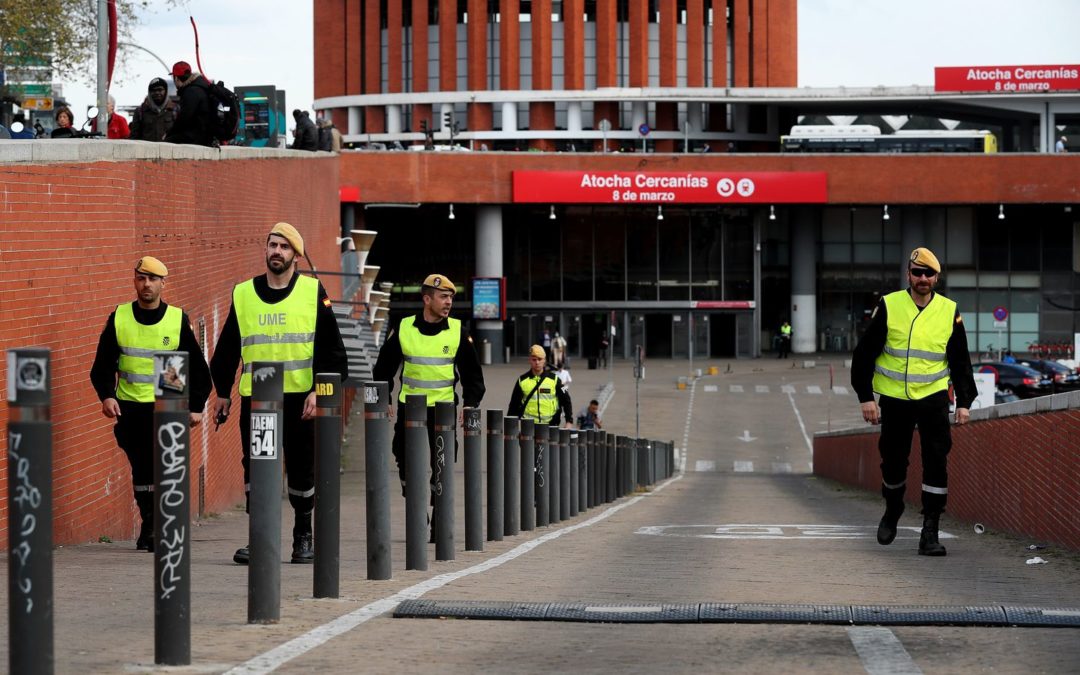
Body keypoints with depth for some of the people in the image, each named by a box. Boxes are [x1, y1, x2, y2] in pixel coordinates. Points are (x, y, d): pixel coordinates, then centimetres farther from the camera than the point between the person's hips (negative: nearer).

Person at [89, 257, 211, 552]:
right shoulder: (119, 319, 5)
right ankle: (149, 523, 16)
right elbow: (102, 365, 9)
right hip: (130, 408, 2)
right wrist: (107, 396, -8)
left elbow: (197, 368, 7)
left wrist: (196, 406, 0)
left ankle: (155, 528, -7)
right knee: (140, 469, 4)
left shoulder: (178, 320, 2)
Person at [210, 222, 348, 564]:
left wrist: (319, 391, -9)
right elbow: (227, 348, 16)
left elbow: (332, 349, 0)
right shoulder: (243, 294, 7)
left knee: (302, 470, 7)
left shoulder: (313, 293, 1)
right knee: (255, 470, -2)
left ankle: (303, 537, 22)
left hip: (301, 398, -1)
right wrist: (223, 391, 15)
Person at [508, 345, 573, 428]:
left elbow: (566, 401, 7)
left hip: (550, 425, 0)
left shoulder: (554, 380, 3)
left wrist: (569, 422, -1)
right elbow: (514, 405, 11)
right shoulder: (522, 381, 6)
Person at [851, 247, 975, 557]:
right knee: (893, 461, 9)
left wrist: (964, 401, 2)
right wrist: (865, 396, -5)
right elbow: (864, 353, 0)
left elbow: (960, 360, 9)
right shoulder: (888, 306, -4)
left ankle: (930, 531, -8)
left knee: (936, 461, -10)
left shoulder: (949, 311, 1)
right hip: (894, 398, 0)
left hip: (933, 397, 0)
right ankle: (892, 511, 38)